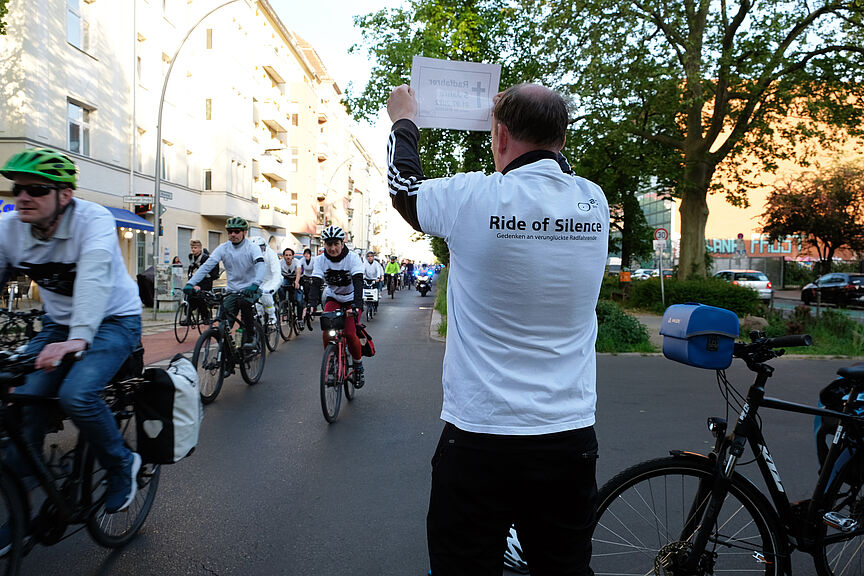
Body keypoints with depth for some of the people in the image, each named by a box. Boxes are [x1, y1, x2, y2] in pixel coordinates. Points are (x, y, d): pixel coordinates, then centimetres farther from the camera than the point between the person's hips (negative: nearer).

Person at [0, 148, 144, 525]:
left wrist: (78, 338, -52)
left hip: (114, 320, -5)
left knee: (76, 394, -27)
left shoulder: (93, 220, -23)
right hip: (59, 323, 5)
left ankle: (122, 465, -1)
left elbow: (93, 279, -38)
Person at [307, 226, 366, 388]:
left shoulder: (352, 258, -21)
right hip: (332, 298, 2)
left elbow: (358, 283, -31)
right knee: (326, 333, -19)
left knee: (350, 334, -19)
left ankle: (358, 366, 7)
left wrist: (356, 306, -46)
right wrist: (311, 305, -40)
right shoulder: (321, 260, -13)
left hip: (351, 300, -2)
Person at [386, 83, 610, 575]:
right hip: (572, 440, 4)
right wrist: (517, 112, 36)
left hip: (479, 440, -4)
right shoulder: (595, 203, -2)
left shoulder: (473, 198, -15)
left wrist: (404, 120, 26)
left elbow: (404, 185, 7)